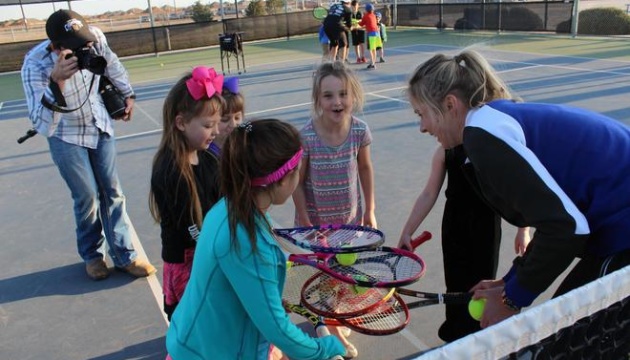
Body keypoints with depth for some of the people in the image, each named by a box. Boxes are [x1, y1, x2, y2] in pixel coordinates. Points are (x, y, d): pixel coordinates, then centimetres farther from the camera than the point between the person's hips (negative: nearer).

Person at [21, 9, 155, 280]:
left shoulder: (96, 37, -21)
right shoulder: (35, 65, -31)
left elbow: (111, 63, 4)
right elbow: (43, 126, -39)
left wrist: (127, 94, 15)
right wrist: (57, 81, -51)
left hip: (100, 126, 3)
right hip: (66, 136, -3)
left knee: (112, 193, 5)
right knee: (87, 197, -2)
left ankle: (124, 256, 15)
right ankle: (91, 255, 22)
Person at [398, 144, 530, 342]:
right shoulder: (446, 150, -4)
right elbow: (429, 194, -2)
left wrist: (523, 229, -1)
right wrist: (406, 232, -4)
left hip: (487, 225, -1)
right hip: (455, 226, 1)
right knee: (456, 284, 6)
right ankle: (456, 341, 26)